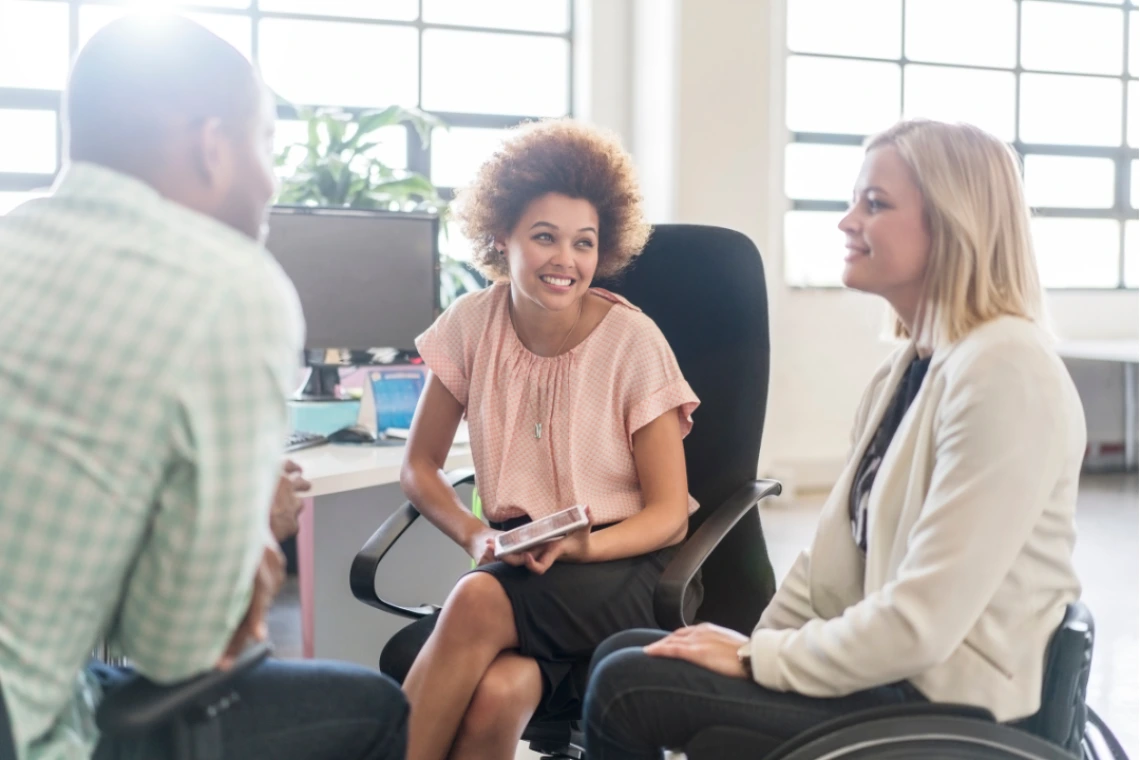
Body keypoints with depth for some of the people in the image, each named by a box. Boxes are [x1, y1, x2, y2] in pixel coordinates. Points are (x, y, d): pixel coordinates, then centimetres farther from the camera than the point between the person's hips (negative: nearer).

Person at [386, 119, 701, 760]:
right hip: (518, 560, 2)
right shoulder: (473, 324, 0)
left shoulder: (632, 341, -8)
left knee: (479, 600, -35)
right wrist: (475, 534, -11)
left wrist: (579, 546, -23)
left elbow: (668, 513, -5)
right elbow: (421, 465, 8)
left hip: (621, 562, -2)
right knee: (497, 689, -34)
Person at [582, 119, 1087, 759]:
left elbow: (922, 621, -24)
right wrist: (754, 643, 2)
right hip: (884, 668, 9)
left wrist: (760, 659, -14)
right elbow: (843, 547, 14)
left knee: (626, 688, -12)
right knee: (621, 655, 5)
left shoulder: (1004, 371, -20)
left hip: (944, 706, -9)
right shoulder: (913, 364, 12)